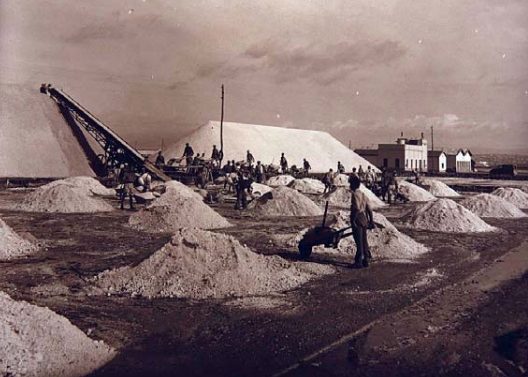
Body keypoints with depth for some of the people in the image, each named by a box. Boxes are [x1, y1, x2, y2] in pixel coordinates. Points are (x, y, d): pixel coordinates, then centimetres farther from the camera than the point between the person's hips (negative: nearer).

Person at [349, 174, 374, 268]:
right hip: (364, 221, 9)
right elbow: (369, 209, 14)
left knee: (359, 242, -4)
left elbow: (356, 208, -26)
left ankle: (358, 262, 1)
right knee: (364, 241, 13)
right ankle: (365, 260, 20)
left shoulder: (355, 194, -14)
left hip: (357, 221, -9)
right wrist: (371, 221, 17)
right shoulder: (363, 194, 13)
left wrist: (352, 219, -19)